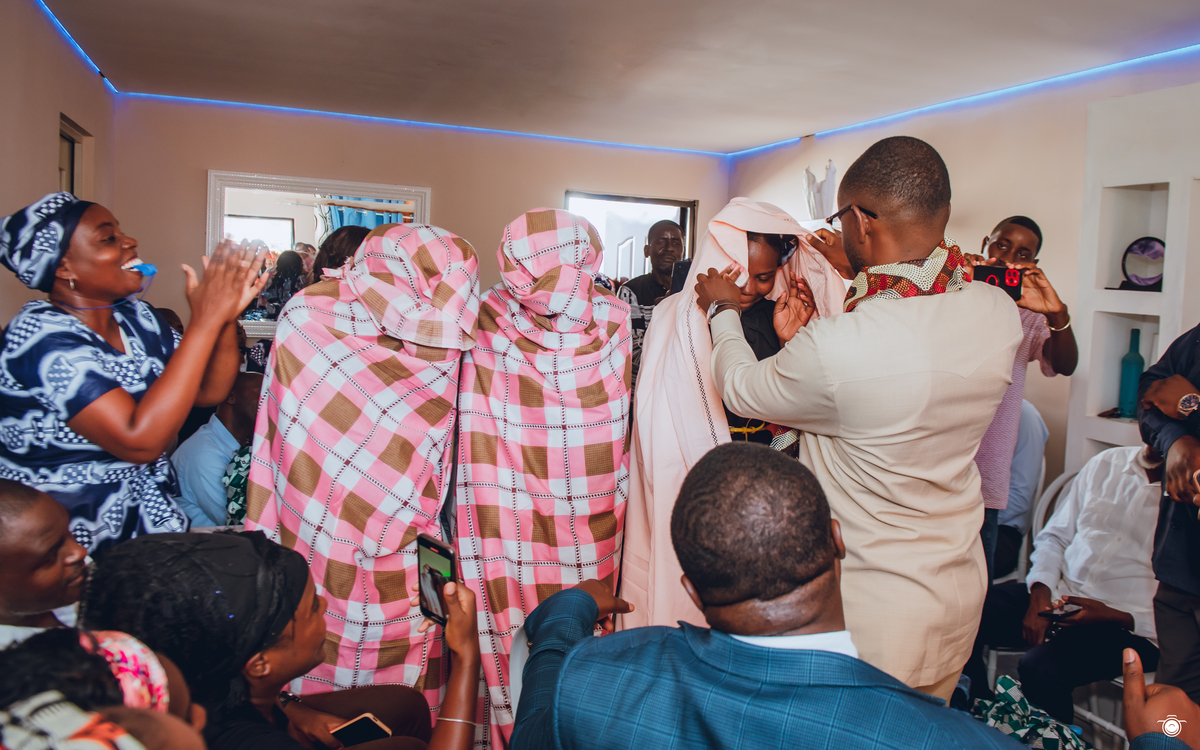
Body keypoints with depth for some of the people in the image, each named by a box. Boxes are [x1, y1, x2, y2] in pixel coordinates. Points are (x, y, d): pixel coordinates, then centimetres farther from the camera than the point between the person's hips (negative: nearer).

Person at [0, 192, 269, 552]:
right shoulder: (41, 337, -19)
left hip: (149, 517, 7)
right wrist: (205, 321, -27)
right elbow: (140, 441, -29)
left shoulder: (135, 317, 3)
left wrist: (226, 316, -13)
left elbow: (209, 392, 4)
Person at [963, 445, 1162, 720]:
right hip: (1060, 593, 5)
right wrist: (1040, 593, -4)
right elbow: (1054, 535, 13)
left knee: (1038, 668, -33)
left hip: (1127, 625, -5)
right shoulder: (1107, 463, 10)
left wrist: (1115, 616, -19)